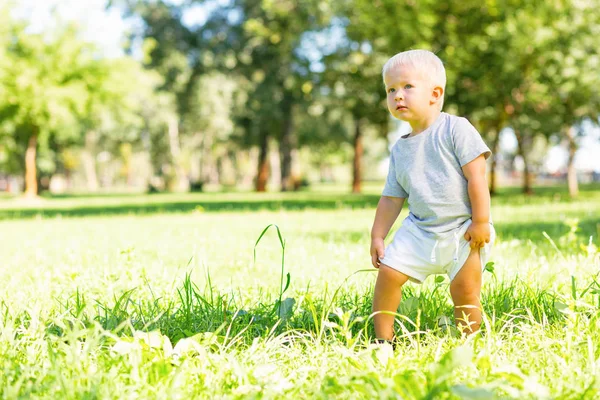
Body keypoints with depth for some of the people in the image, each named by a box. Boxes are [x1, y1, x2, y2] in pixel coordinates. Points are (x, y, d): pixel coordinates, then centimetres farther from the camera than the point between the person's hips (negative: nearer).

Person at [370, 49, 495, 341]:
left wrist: (481, 222, -16)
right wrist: (377, 237, 10)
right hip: (419, 229, 5)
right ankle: (383, 340, 8)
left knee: (465, 288, -9)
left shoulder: (455, 129, -9)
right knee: (388, 272, -4)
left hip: (463, 230, -5)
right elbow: (392, 197, 13)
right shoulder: (400, 150, 8)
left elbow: (476, 176, -13)